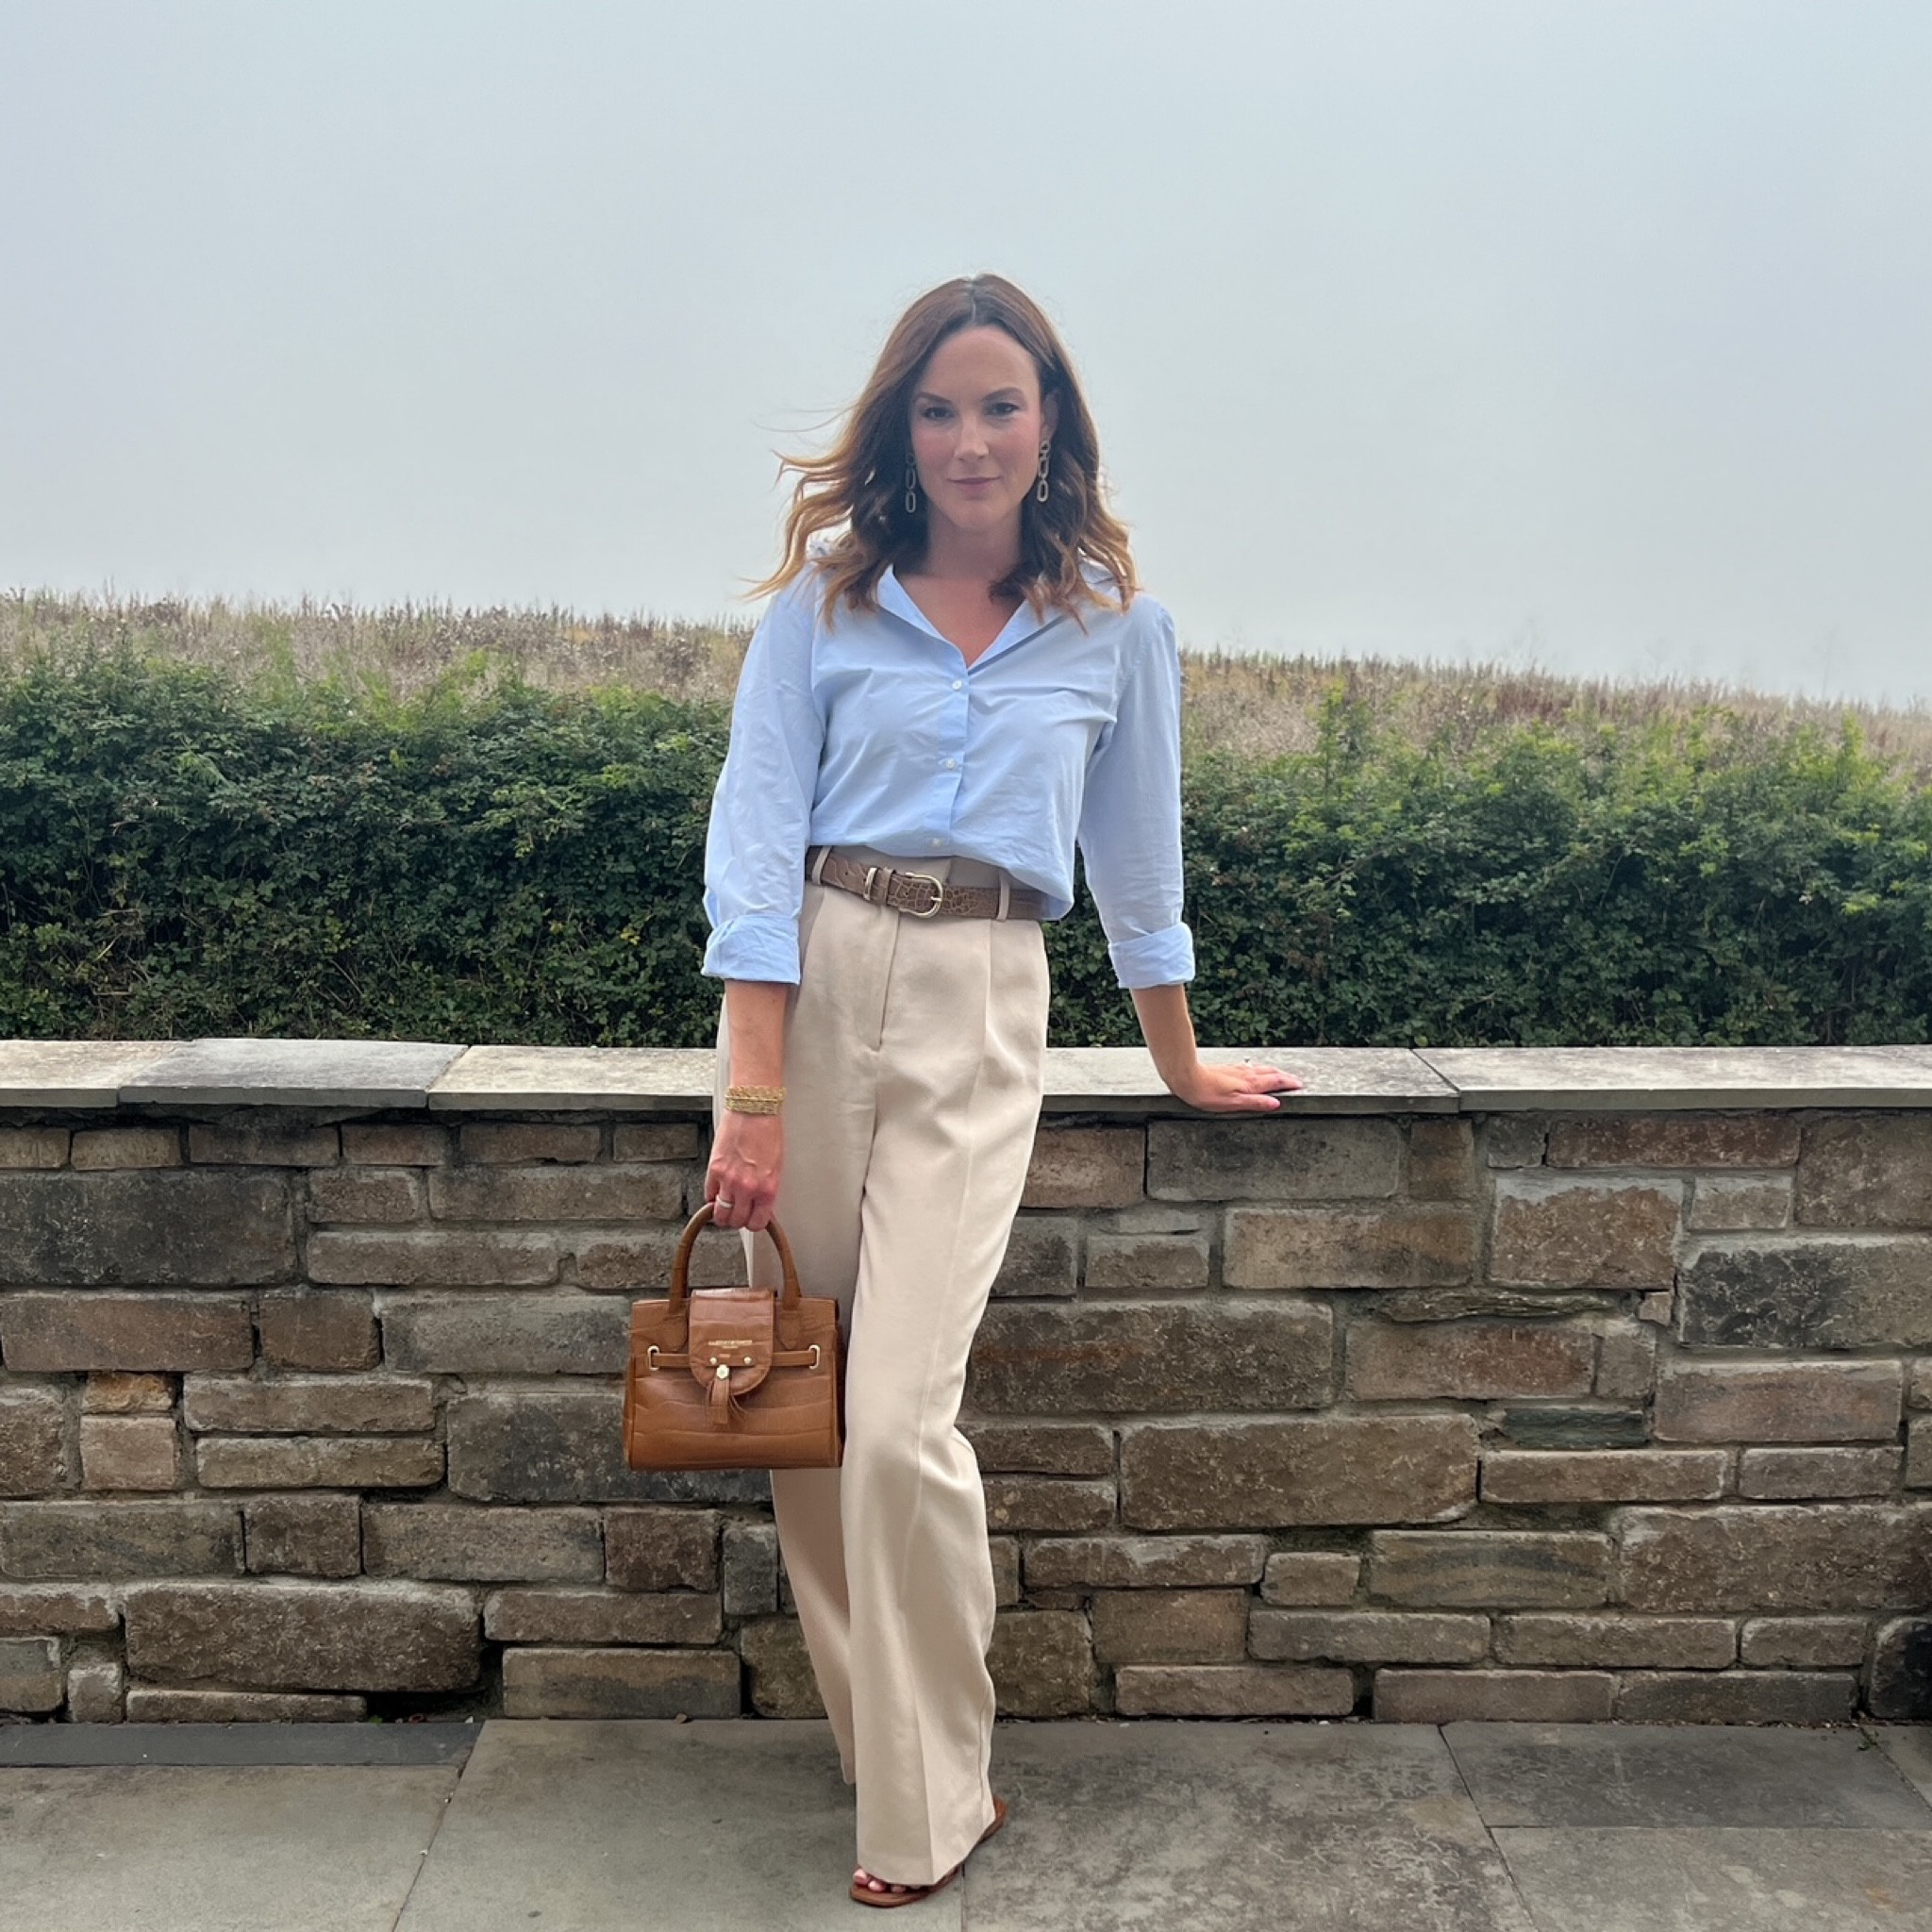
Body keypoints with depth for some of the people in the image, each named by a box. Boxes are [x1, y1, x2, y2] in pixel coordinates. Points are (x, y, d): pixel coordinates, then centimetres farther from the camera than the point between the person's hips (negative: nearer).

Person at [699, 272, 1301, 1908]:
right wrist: (757, 1102, -12)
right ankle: (879, 1729, 30)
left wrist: (1181, 1068, 20)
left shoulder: (1115, 624, 5)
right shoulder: (825, 598, 2)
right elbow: (757, 836, -5)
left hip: (981, 1012, -1)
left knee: (900, 1423, -9)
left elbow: (1137, 857, 14)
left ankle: (931, 1806, 13)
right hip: (807, 984, 2)